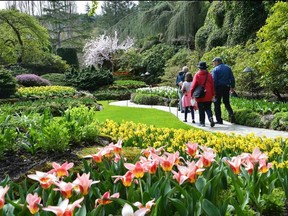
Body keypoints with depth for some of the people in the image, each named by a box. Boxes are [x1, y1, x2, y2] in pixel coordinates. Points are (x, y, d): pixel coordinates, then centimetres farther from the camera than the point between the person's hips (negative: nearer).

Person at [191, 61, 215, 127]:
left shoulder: (197, 75, -6)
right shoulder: (209, 75, 3)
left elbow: (194, 85, -7)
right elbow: (212, 85, 6)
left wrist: (192, 93, 3)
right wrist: (213, 94, 13)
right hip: (208, 96, 2)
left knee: (201, 110, 5)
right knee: (208, 109, 10)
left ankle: (202, 122, 8)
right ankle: (211, 118, -13)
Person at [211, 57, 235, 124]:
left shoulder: (215, 69, -6)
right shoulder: (228, 68, 9)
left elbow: (214, 80, -12)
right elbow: (232, 78, 8)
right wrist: (232, 87, 14)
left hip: (218, 87, -5)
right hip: (226, 87, 5)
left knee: (217, 104, 4)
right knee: (226, 103, 16)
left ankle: (219, 120, 4)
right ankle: (231, 114, -8)